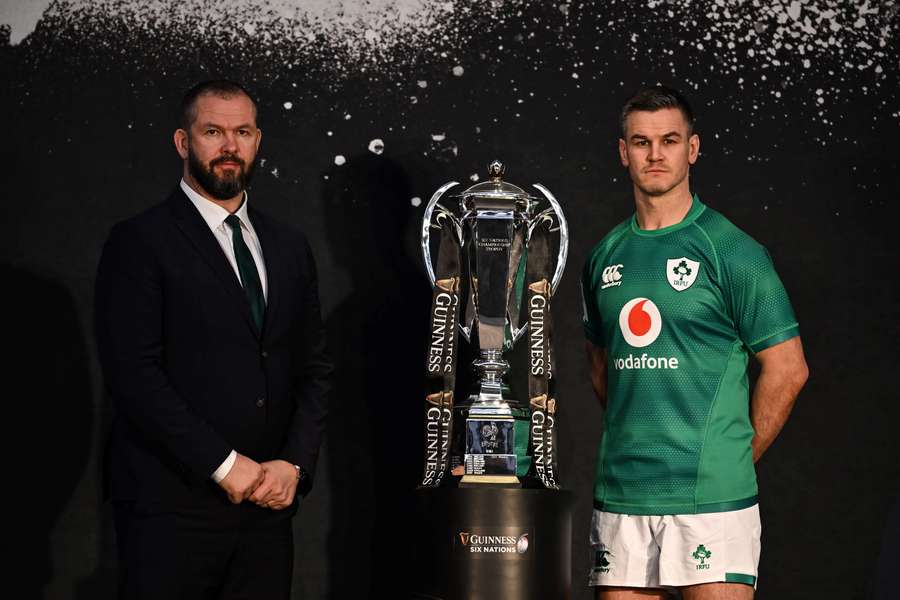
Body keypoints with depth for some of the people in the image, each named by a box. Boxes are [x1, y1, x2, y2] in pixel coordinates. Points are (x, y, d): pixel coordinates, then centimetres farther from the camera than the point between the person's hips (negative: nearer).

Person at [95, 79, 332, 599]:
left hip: (268, 504, 5)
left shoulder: (290, 247, 15)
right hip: (172, 506, -5)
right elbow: (133, 373, -11)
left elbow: (315, 369, 15)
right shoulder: (140, 243, -3)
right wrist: (223, 464, -14)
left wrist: (294, 464, -1)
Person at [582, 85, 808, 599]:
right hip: (620, 494, 5)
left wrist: (736, 457, 0)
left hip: (710, 496, -5)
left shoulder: (733, 251, -5)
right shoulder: (605, 257, 12)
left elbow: (787, 369, -4)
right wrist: (634, 440, 13)